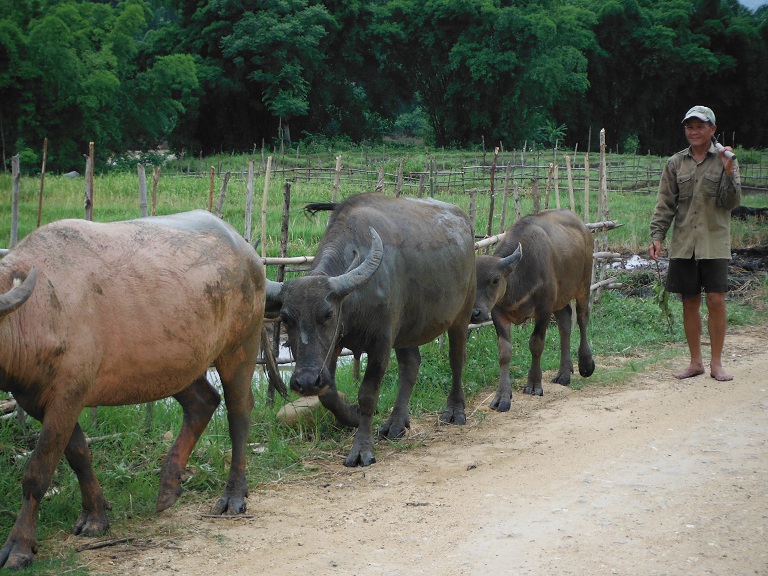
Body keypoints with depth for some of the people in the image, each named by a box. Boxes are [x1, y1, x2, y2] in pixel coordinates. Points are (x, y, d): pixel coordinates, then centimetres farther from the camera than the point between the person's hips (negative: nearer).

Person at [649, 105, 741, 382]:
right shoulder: (675, 163, 7)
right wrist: (657, 236, -2)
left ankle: (716, 363, 6)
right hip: (683, 244, 2)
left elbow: (731, 203, -5)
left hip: (714, 243, -2)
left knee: (716, 300, -5)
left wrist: (728, 172, -18)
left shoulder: (724, 160, 1)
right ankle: (695, 362, 17)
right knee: (690, 302, 6)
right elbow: (665, 204, 7)